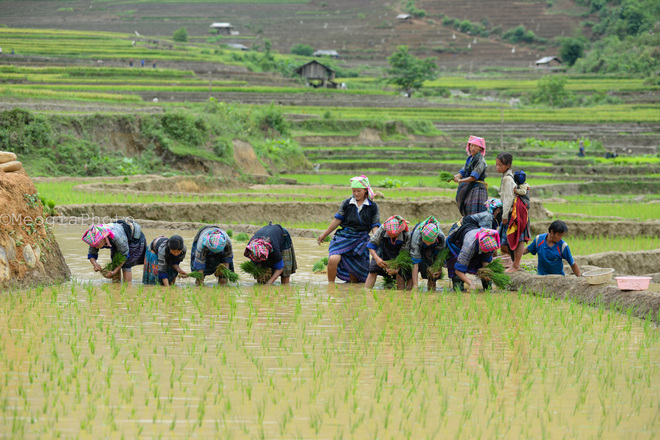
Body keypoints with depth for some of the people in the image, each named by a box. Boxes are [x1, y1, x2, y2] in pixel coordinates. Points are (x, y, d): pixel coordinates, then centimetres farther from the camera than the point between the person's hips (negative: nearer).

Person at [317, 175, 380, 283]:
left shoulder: (372, 206, 6)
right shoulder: (346, 203, 6)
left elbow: (374, 226, 6)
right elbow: (337, 220, 12)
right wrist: (324, 235, 15)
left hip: (361, 239, 0)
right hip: (344, 237, 0)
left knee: (356, 270, -2)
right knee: (333, 259, -22)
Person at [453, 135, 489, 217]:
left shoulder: (481, 160, -11)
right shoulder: (469, 159, 15)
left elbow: (474, 177, -19)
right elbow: (463, 172, 10)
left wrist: (460, 181, -25)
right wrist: (453, 177, -9)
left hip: (477, 188, -8)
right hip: (468, 189, 8)